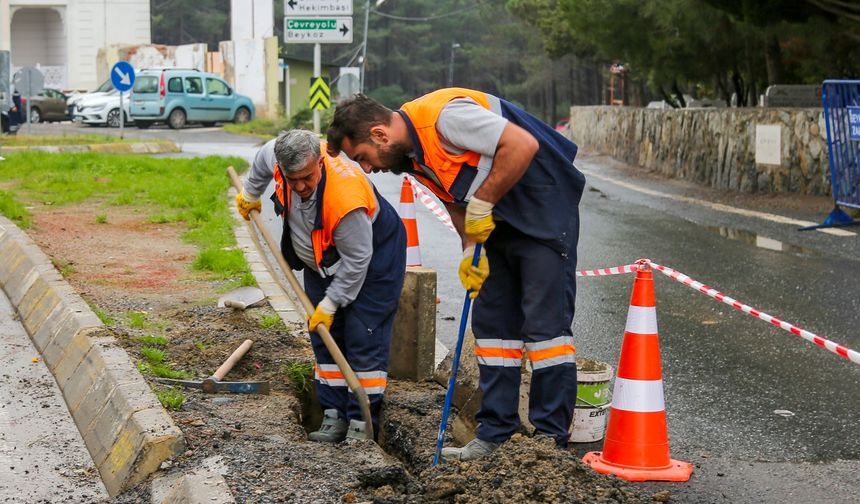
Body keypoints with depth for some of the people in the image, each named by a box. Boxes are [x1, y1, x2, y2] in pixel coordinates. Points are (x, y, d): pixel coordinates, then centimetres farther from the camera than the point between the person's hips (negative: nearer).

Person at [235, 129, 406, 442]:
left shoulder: (345, 197, -42)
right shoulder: (278, 155, -23)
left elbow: (356, 259, -30)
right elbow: (263, 157, 6)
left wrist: (330, 303, -21)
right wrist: (250, 194, 22)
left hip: (373, 256, -7)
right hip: (323, 259, 7)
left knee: (363, 338, -12)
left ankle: (362, 424, -8)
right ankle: (334, 416, 10)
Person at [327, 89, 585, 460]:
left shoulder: (441, 115, -25)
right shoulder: (409, 154, 5)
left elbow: (522, 144, -29)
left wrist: (482, 204, -21)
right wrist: (469, 249, 0)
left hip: (544, 208, -10)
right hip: (499, 220, 10)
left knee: (545, 322, -9)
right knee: (491, 321, 8)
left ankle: (551, 440, -6)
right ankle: (496, 433, 13)